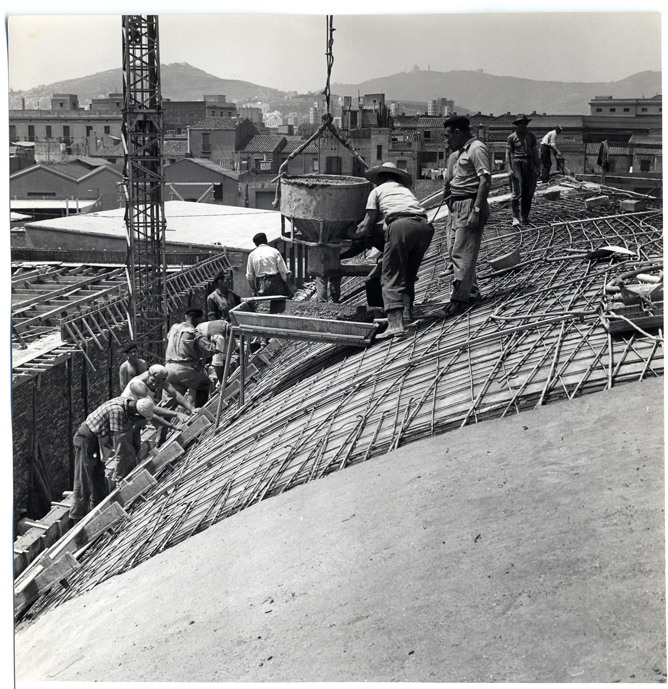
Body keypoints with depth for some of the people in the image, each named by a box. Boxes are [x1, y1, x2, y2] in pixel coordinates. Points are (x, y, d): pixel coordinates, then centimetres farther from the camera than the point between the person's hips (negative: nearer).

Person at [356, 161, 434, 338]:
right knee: (409, 273, 24)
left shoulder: (377, 191, 22)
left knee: (391, 277, -4)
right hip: (424, 225, 5)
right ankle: (406, 311, 30)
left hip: (401, 224, -5)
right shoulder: (405, 189, 35)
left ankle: (395, 323, -18)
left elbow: (366, 227, 22)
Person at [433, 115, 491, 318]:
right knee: (455, 250, 11)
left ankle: (458, 300, -8)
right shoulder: (457, 154, 18)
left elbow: (485, 181, -18)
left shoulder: (477, 149, -10)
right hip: (456, 206, 10)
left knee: (462, 253, -10)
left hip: (470, 204, -10)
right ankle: (471, 292, 22)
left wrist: (477, 210, -22)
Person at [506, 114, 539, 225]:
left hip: (529, 163, 4)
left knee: (529, 192, 4)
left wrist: (537, 167, 11)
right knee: (517, 191, -9)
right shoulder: (512, 137, 1)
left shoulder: (531, 135, 12)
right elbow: (508, 154, -1)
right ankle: (515, 217, -7)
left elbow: (535, 152, 15)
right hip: (517, 163, -4)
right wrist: (509, 169, -9)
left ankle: (525, 216, 13)